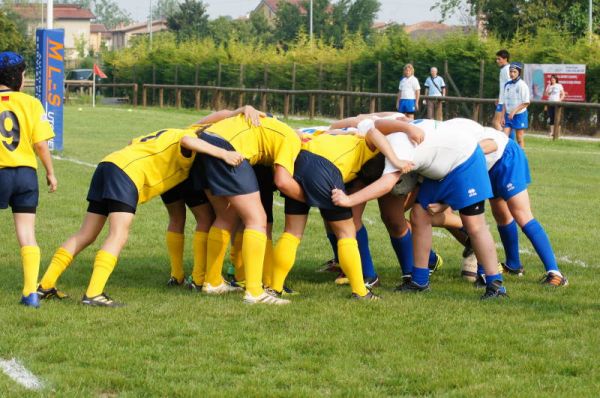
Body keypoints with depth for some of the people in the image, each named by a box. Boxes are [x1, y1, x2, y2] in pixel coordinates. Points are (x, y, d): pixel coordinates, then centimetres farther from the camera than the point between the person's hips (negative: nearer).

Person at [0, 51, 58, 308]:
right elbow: (41, 144, -3)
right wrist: (50, 172, 9)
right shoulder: (31, 103, -1)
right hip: (26, 172, 2)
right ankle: (31, 292, 0)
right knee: (27, 235, 4)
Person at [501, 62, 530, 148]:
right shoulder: (507, 85, 6)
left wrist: (514, 111, -16)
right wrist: (503, 116, 6)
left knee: (520, 138, 1)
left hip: (520, 114, -5)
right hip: (508, 115, 5)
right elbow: (504, 102, 11)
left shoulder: (522, 85, -10)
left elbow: (526, 103, -12)